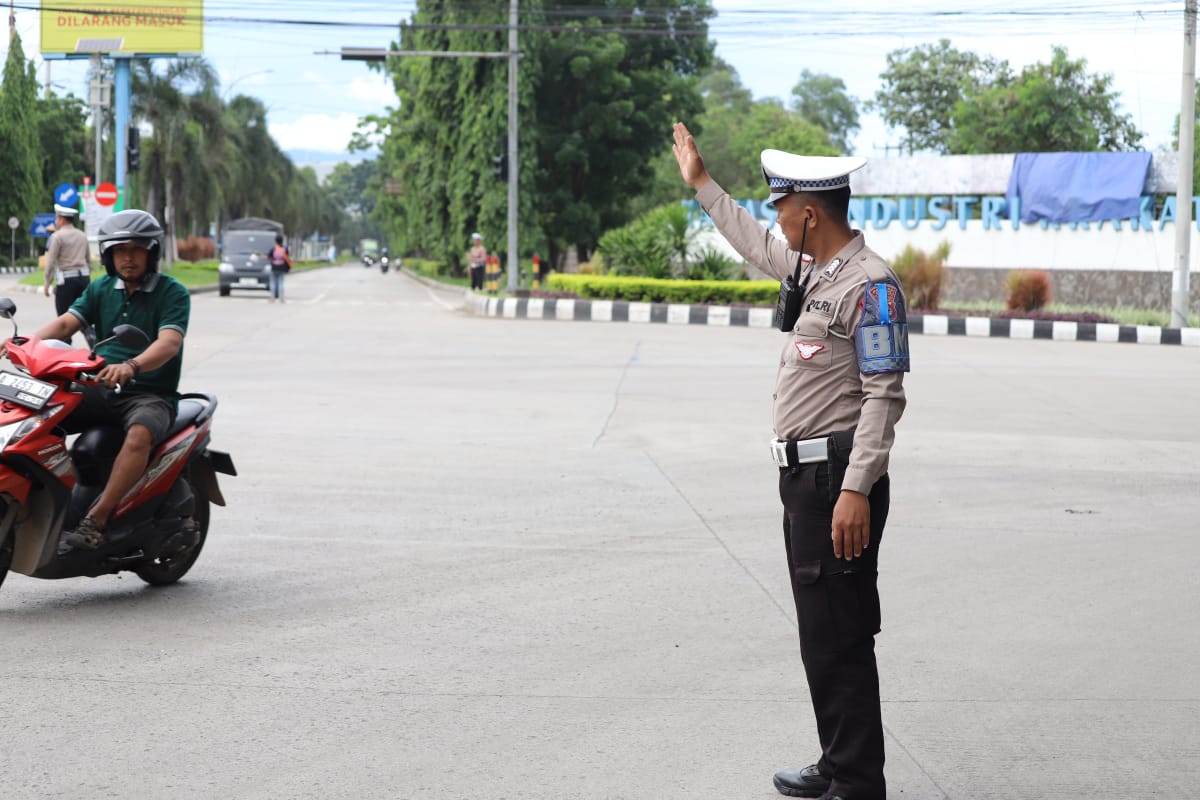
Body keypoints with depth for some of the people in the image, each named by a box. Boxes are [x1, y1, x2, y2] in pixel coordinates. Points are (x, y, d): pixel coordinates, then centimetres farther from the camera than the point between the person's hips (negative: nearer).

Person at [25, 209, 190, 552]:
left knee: (140, 435, -38)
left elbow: (169, 343, -20)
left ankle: (95, 521, -40)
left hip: (152, 394, -5)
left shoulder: (173, 293, -4)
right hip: (100, 391, 5)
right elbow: (65, 323, 1)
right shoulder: (100, 289, 13)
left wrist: (131, 366, -41)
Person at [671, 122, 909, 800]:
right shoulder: (818, 272, 14)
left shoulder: (870, 284, -15)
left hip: (837, 478, -10)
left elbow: (884, 395, -19)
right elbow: (759, 248, 36)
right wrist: (702, 184, 43)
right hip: (804, 477, 10)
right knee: (822, 636, 15)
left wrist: (856, 490, -25)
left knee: (840, 640, -8)